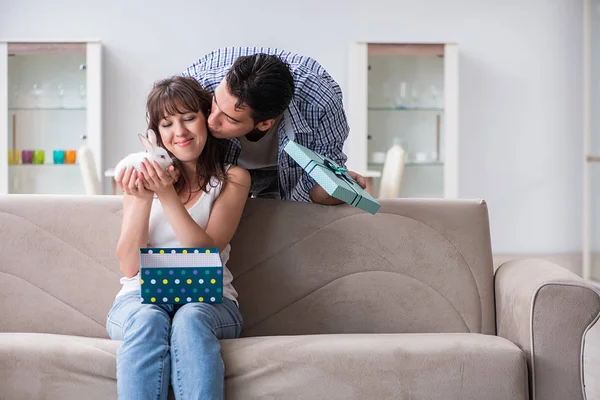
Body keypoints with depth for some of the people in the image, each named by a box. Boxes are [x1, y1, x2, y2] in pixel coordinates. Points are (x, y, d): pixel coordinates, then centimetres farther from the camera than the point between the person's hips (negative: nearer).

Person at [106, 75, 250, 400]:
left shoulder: (232, 178, 7)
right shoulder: (143, 174, 11)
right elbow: (129, 266, 2)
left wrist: (167, 195, -19)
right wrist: (141, 199, -14)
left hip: (208, 299, -1)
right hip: (143, 294, 1)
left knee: (190, 320, -35)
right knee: (147, 320, -34)